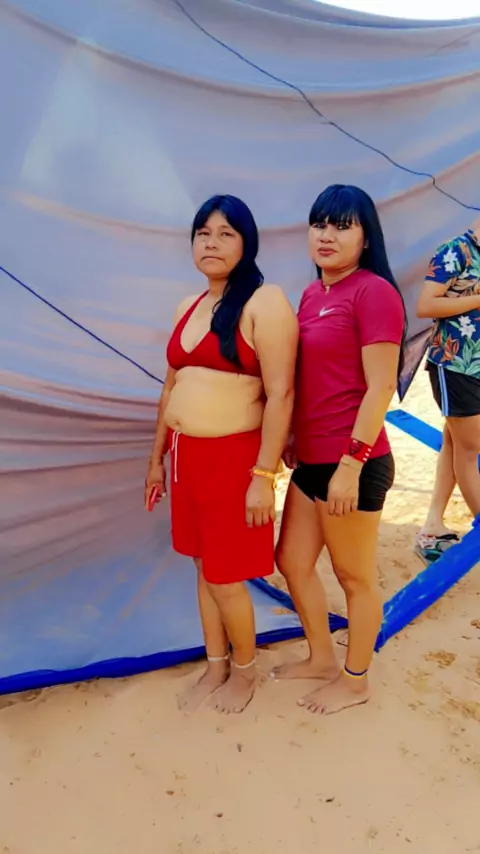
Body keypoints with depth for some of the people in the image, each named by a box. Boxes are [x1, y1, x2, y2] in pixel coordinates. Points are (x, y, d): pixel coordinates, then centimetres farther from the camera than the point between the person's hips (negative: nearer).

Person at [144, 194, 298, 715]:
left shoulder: (264, 302, -11)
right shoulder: (188, 308, 12)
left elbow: (280, 393, -17)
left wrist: (264, 476, -21)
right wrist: (157, 457, 18)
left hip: (234, 457, -7)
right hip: (187, 456, 7)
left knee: (226, 578, 4)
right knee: (204, 568, 17)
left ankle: (244, 672, 30)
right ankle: (214, 668, 36)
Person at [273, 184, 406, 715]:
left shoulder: (373, 292, -14)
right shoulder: (312, 293, 11)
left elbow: (381, 387, -17)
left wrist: (351, 463, -18)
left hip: (352, 464, -9)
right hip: (311, 460, 9)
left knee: (355, 576, 10)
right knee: (292, 562, 19)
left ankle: (354, 681, 32)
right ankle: (321, 659, 41)